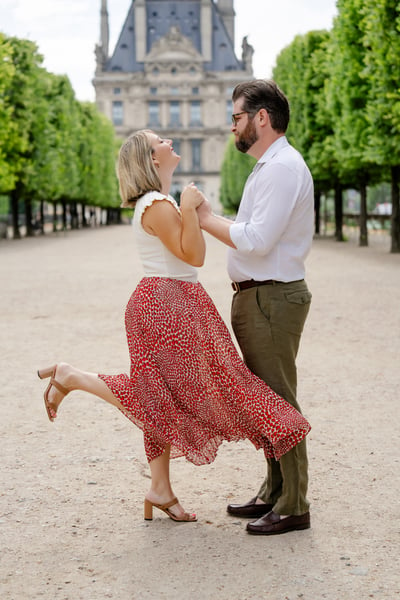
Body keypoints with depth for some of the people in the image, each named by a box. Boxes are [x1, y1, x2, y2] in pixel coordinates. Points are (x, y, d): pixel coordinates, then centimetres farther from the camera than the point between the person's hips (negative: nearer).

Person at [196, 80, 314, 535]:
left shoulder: (283, 167, -15)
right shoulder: (269, 167, 18)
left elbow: (256, 240, -21)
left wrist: (206, 219, -11)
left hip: (272, 297, -11)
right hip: (257, 296, 11)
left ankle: (293, 507, 2)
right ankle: (274, 493, 26)